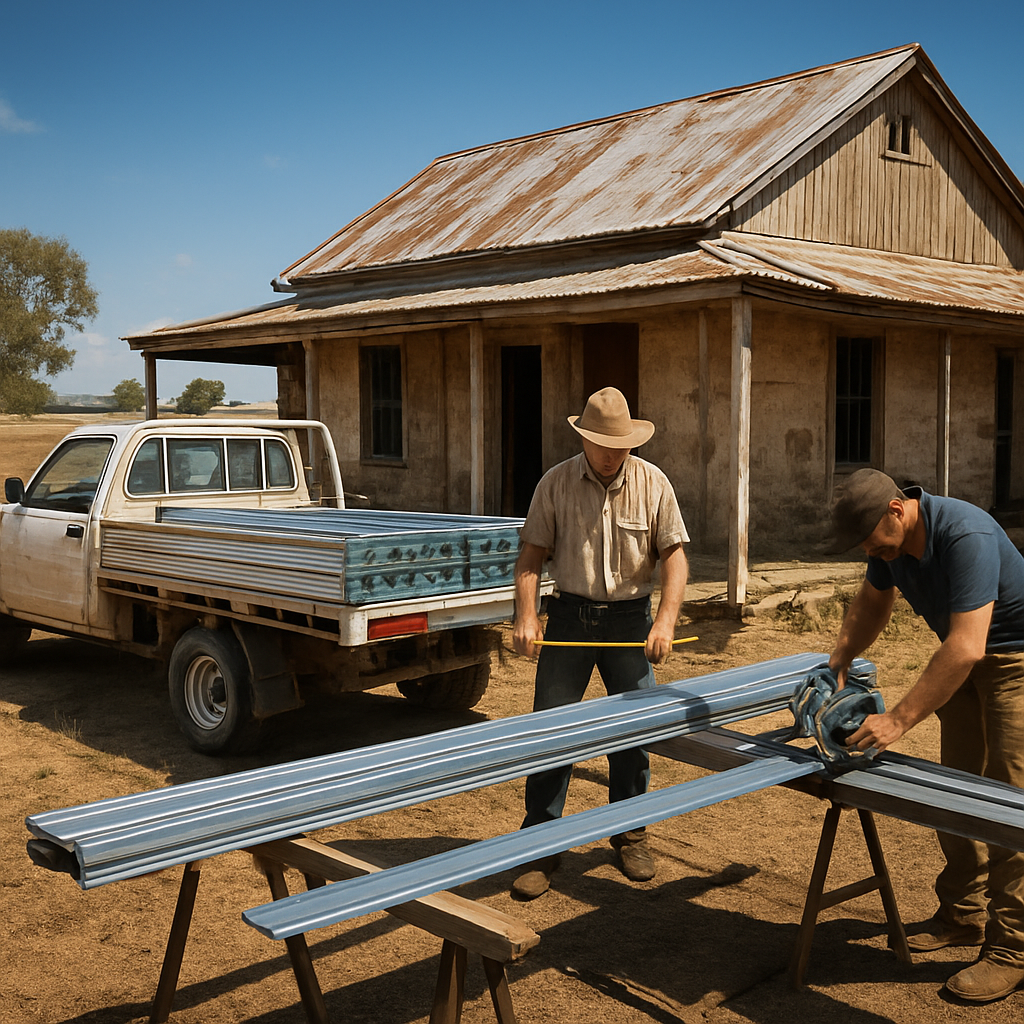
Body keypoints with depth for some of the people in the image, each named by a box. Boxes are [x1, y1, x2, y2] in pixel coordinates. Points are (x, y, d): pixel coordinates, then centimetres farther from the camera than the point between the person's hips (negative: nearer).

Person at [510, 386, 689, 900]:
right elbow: (531, 554, -2)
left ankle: (630, 835, 25)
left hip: (629, 617, 1)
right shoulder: (555, 483, -2)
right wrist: (526, 616, -15)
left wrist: (665, 621, -15)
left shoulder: (652, 482, -1)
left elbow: (674, 555, -3)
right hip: (570, 615, -1)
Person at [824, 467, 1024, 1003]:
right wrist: (838, 662, -2)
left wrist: (898, 719, -39)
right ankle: (962, 915, 25)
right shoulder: (891, 537, -7)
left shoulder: (965, 536, -34)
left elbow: (965, 648, -39)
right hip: (966, 652, 8)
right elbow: (872, 603, 12)